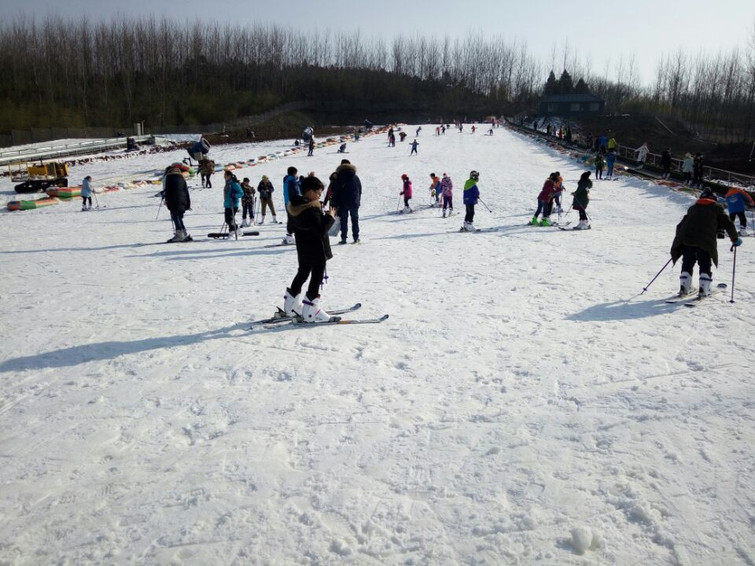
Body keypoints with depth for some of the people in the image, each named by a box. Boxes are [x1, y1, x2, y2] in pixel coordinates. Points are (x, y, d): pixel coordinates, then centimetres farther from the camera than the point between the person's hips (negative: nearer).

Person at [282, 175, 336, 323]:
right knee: (317, 277, 1)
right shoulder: (311, 209, -25)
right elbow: (321, 230, -27)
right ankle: (310, 311, 2)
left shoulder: (293, 206, 3)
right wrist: (329, 217, -12)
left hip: (303, 249, 9)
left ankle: (291, 306, 30)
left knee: (302, 274, 22)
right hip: (317, 250, -9)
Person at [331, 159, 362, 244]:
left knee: (343, 221, 4)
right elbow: (360, 191, 9)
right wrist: (358, 201, 15)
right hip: (354, 203, 2)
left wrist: (335, 205, -3)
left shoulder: (338, 178, -4)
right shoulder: (356, 178, 5)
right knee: (355, 220, 10)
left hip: (343, 203, -2)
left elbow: (335, 192, -6)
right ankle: (356, 238, 8)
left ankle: (343, 238, -1)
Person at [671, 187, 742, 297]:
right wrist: (735, 239, 24)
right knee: (705, 265, 8)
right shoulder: (717, 208, 19)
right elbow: (728, 224, 13)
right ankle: (703, 290, 0)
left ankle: (684, 288, 9)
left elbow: (680, 225, 25)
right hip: (705, 241, -3)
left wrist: (679, 239, 36)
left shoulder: (693, 208, 29)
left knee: (687, 263, 14)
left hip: (686, 238, 3)